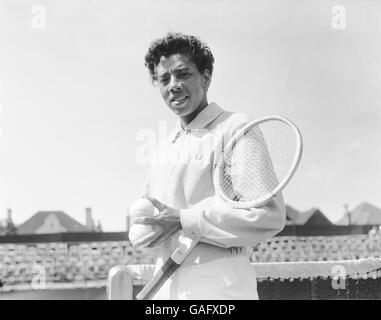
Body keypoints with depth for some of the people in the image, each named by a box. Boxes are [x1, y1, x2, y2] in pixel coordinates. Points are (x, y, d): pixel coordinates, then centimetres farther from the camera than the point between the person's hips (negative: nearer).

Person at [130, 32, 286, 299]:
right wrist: (149, 224, -8)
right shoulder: (164, 150, 17)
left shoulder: (235, 129, -6)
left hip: (220, 289, -6)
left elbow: (269, 215, -15)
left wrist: (185, 220, -14)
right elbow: (142, 224, 16)